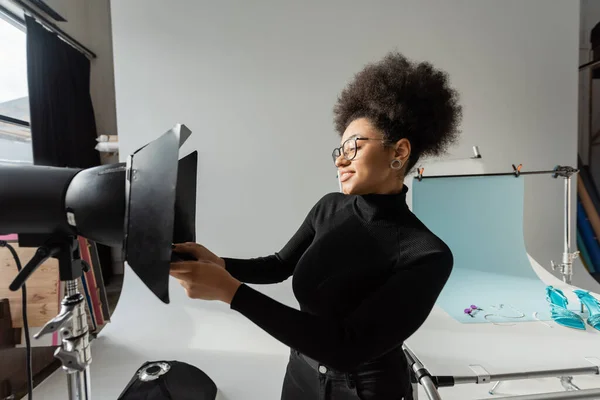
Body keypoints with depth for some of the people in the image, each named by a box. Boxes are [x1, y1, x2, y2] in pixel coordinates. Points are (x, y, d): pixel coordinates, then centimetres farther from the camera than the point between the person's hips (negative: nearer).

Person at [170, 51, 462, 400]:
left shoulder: (428, 255, -26)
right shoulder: (330, 208, -8)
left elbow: (345, 348, -31)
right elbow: (279, 266, 3)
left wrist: (228, 289, -34)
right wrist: (220, 264, -16)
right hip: (301, 370, 5)